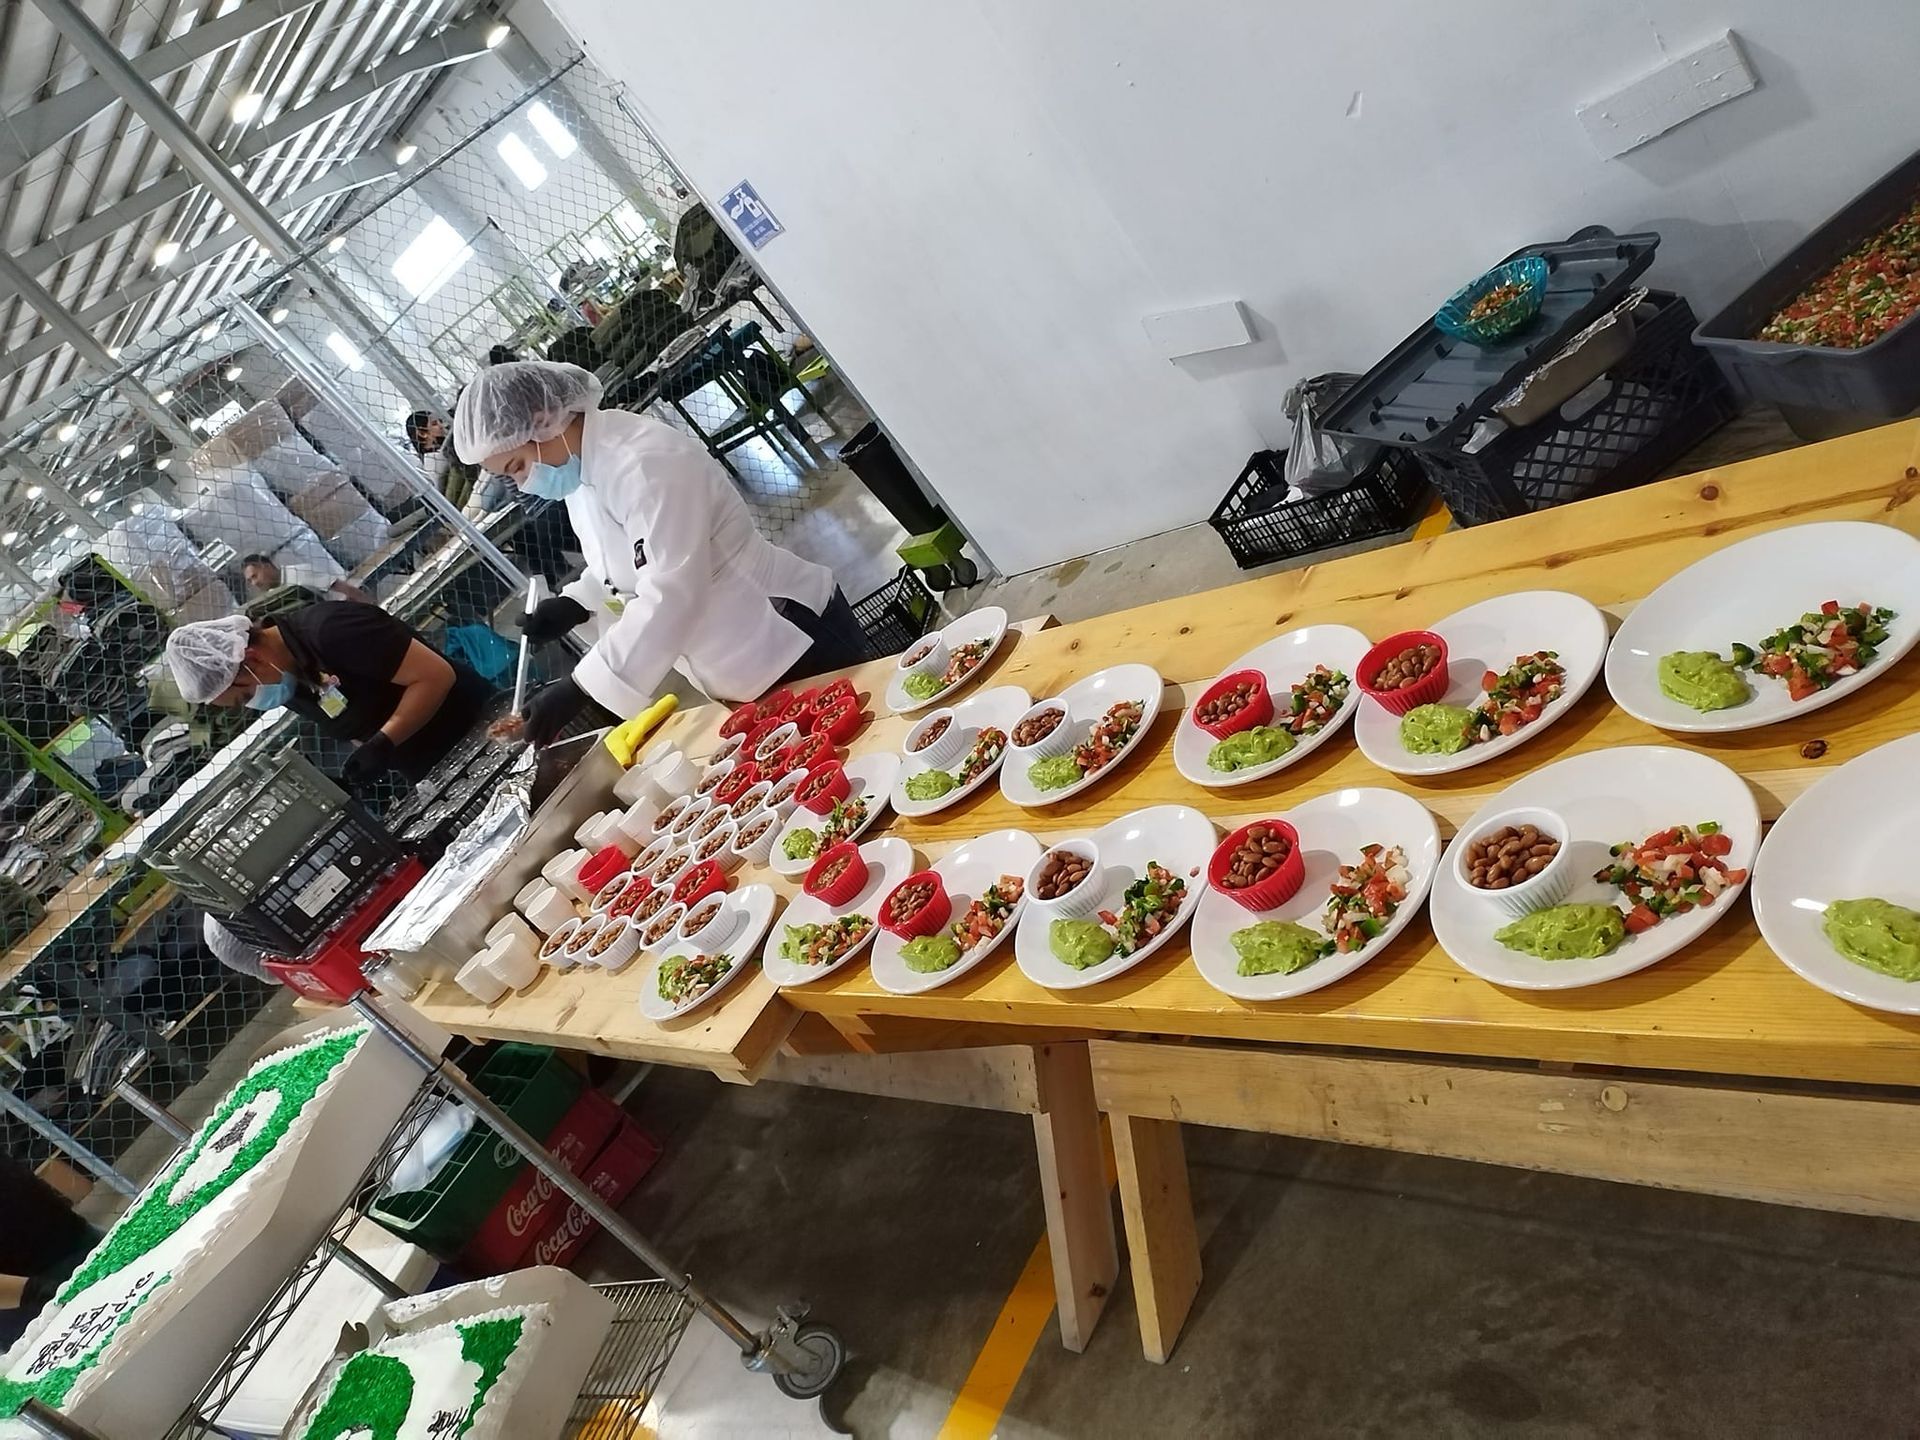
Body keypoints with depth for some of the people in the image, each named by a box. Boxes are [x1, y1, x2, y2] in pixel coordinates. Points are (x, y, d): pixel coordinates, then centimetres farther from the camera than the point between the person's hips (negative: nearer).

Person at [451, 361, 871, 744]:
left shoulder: (645, 462, -26)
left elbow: (670, 596, -32)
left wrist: (580, 687, -31)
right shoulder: (580, 472, 3)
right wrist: (574, 604, -2)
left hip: (789, 637, -9)